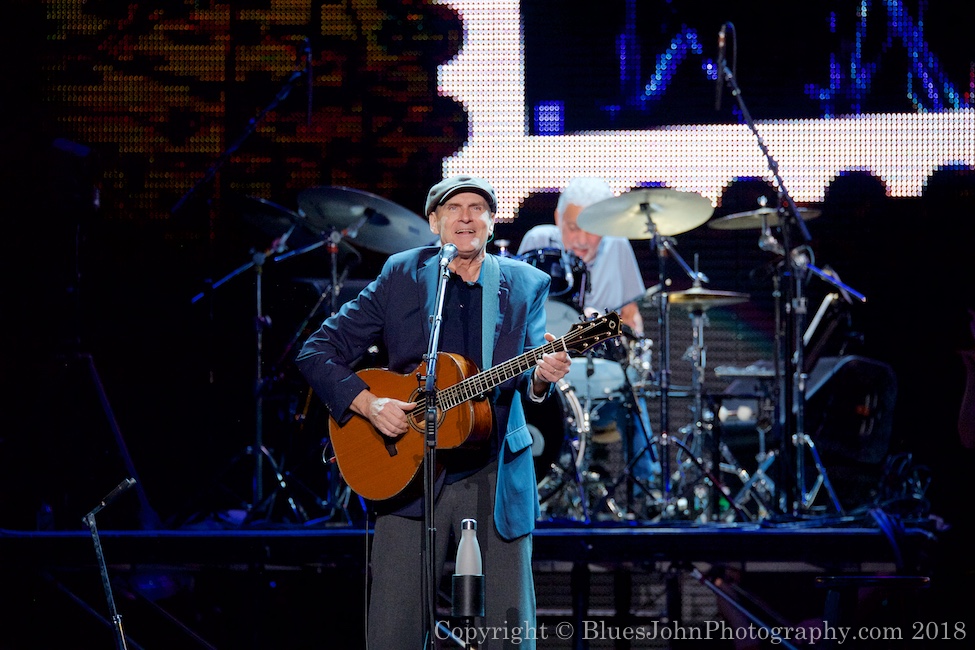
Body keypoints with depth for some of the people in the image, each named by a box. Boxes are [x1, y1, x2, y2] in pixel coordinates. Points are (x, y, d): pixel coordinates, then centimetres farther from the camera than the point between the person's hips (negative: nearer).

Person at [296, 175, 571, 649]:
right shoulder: (401, 276, 4)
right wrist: (366, 402, -13)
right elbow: (317, 351, 2)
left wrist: (541, 377, -29)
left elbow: (525, 376, -5)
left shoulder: (524, 284, 6)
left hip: (497, 479, 1)